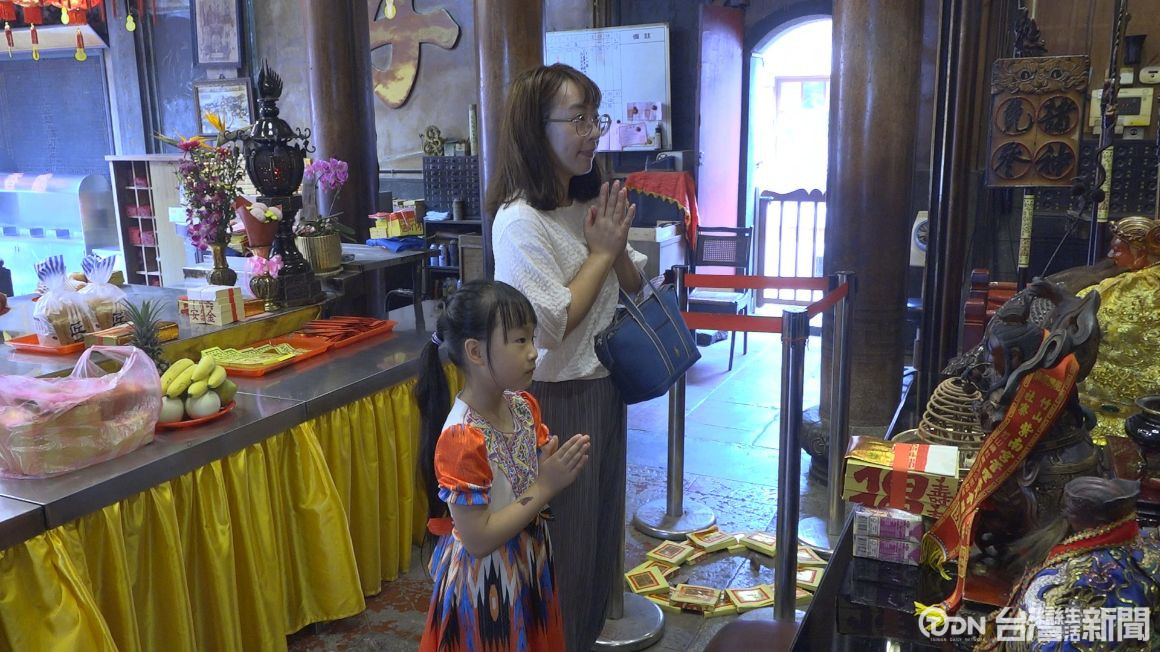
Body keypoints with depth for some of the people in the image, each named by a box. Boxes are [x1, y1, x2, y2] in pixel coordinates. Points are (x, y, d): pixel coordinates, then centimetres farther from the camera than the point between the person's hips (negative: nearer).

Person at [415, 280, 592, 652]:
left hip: (529, 562, 8)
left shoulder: (523, 405, -4)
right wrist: (546, 487, -26)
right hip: (485, 581, -8)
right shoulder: (462, 440, -28)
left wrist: (560, 467, -12)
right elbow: (477, 540, -26)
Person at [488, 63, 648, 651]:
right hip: (558, 401, -8)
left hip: (604, 388, 8)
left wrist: (617, 246, -9)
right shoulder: (520, 220, -20)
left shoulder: (588, 204, 5)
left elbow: (636, 289, 11)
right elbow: (553, 323, -26)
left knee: (600, 528, 21)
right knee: (562, 542, 8)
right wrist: (600, 251, -16)